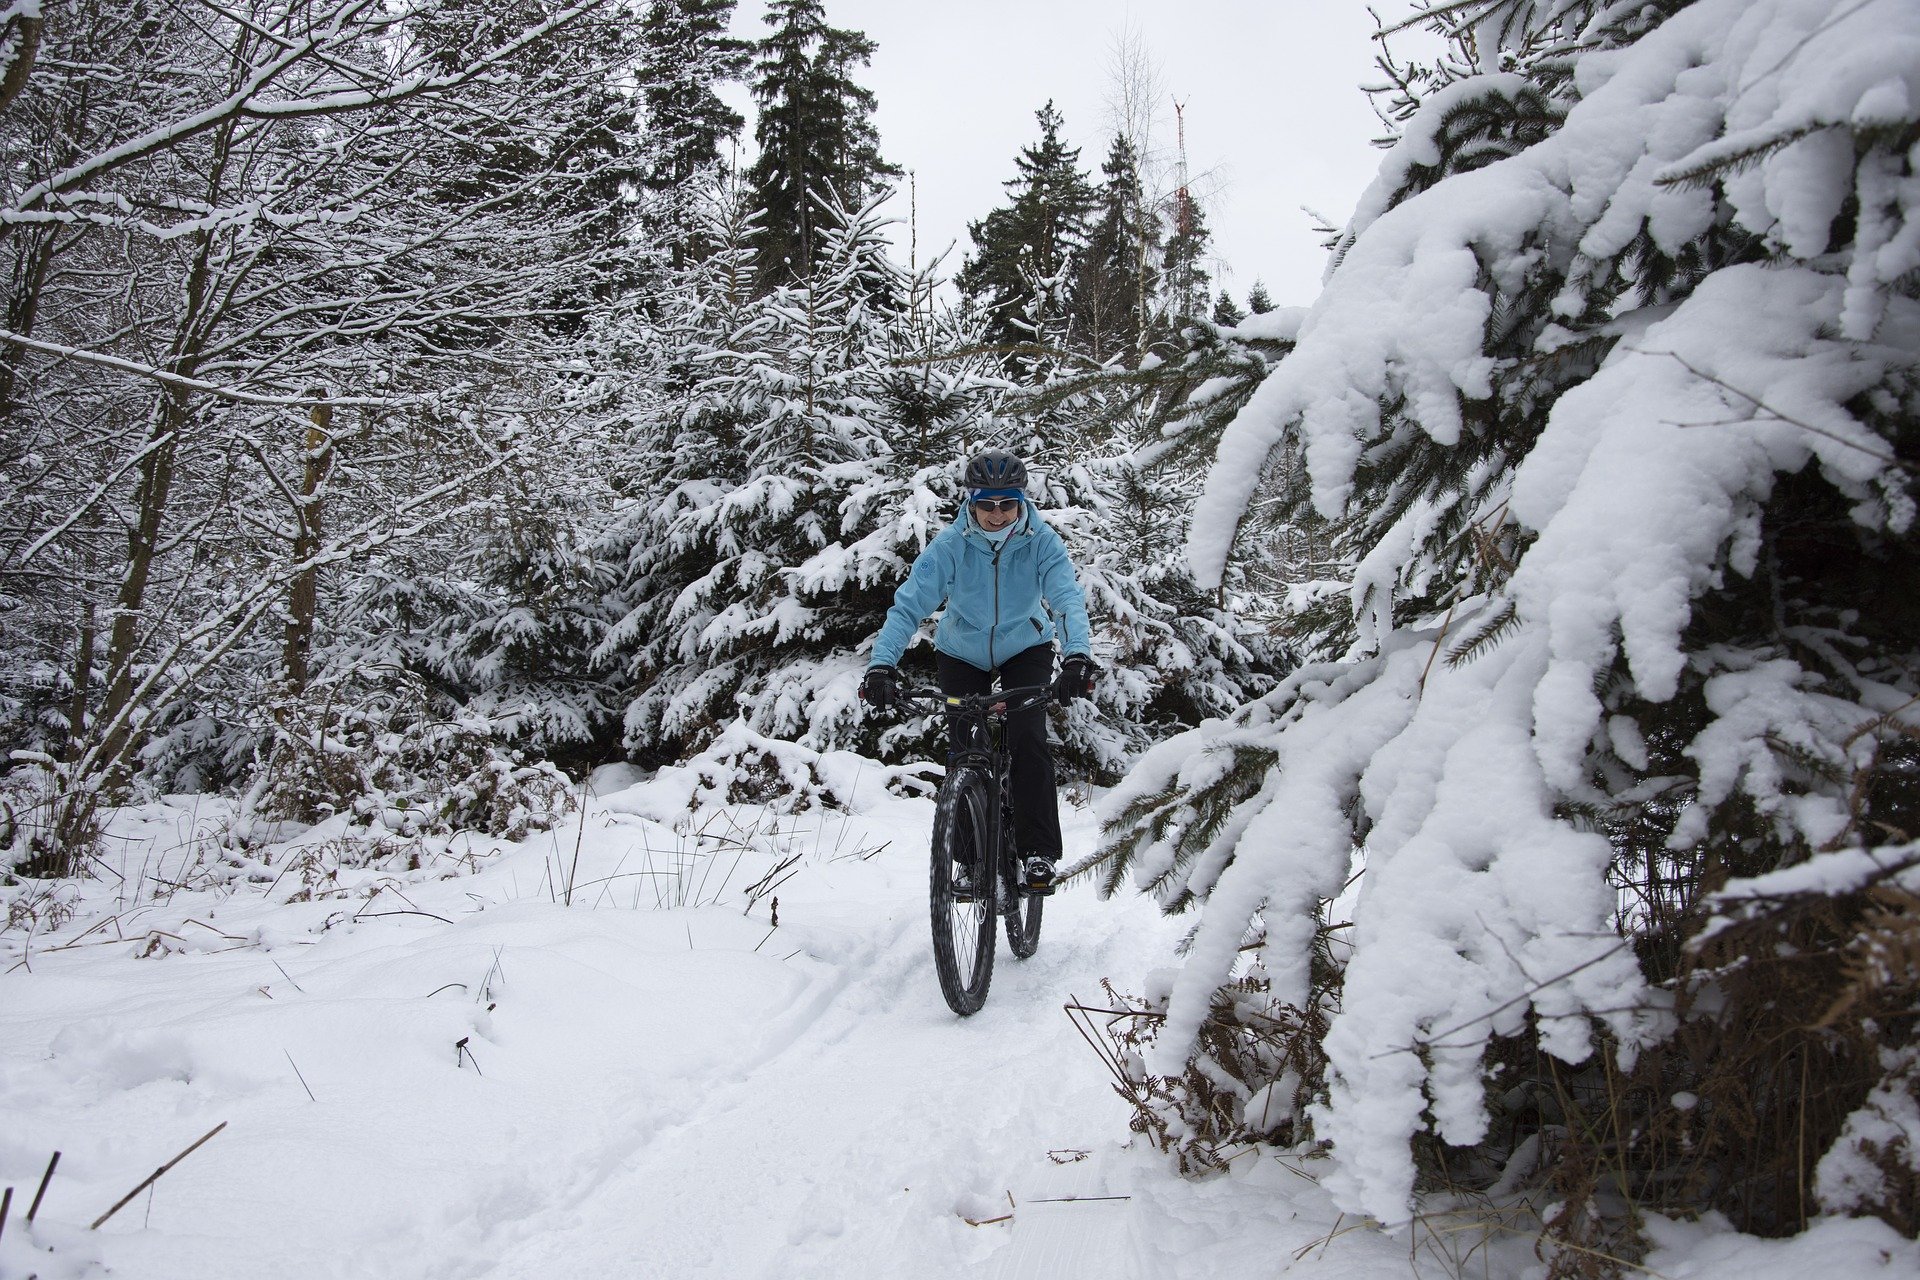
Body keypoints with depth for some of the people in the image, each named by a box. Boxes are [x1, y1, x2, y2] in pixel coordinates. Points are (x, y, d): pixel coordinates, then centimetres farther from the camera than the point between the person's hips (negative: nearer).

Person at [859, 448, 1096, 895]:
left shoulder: (1041, 542, -24)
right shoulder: (950, 544, -25)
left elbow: (1068, 598, -36)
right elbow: (908, 603, -32)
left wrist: (1077, 656, -56)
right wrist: (882, 664, -47)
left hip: (1025, 649, -1)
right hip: (961, 653, 1)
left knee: (1028, 738, -19)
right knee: (964, 749, -4)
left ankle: (1038, 851, -9)